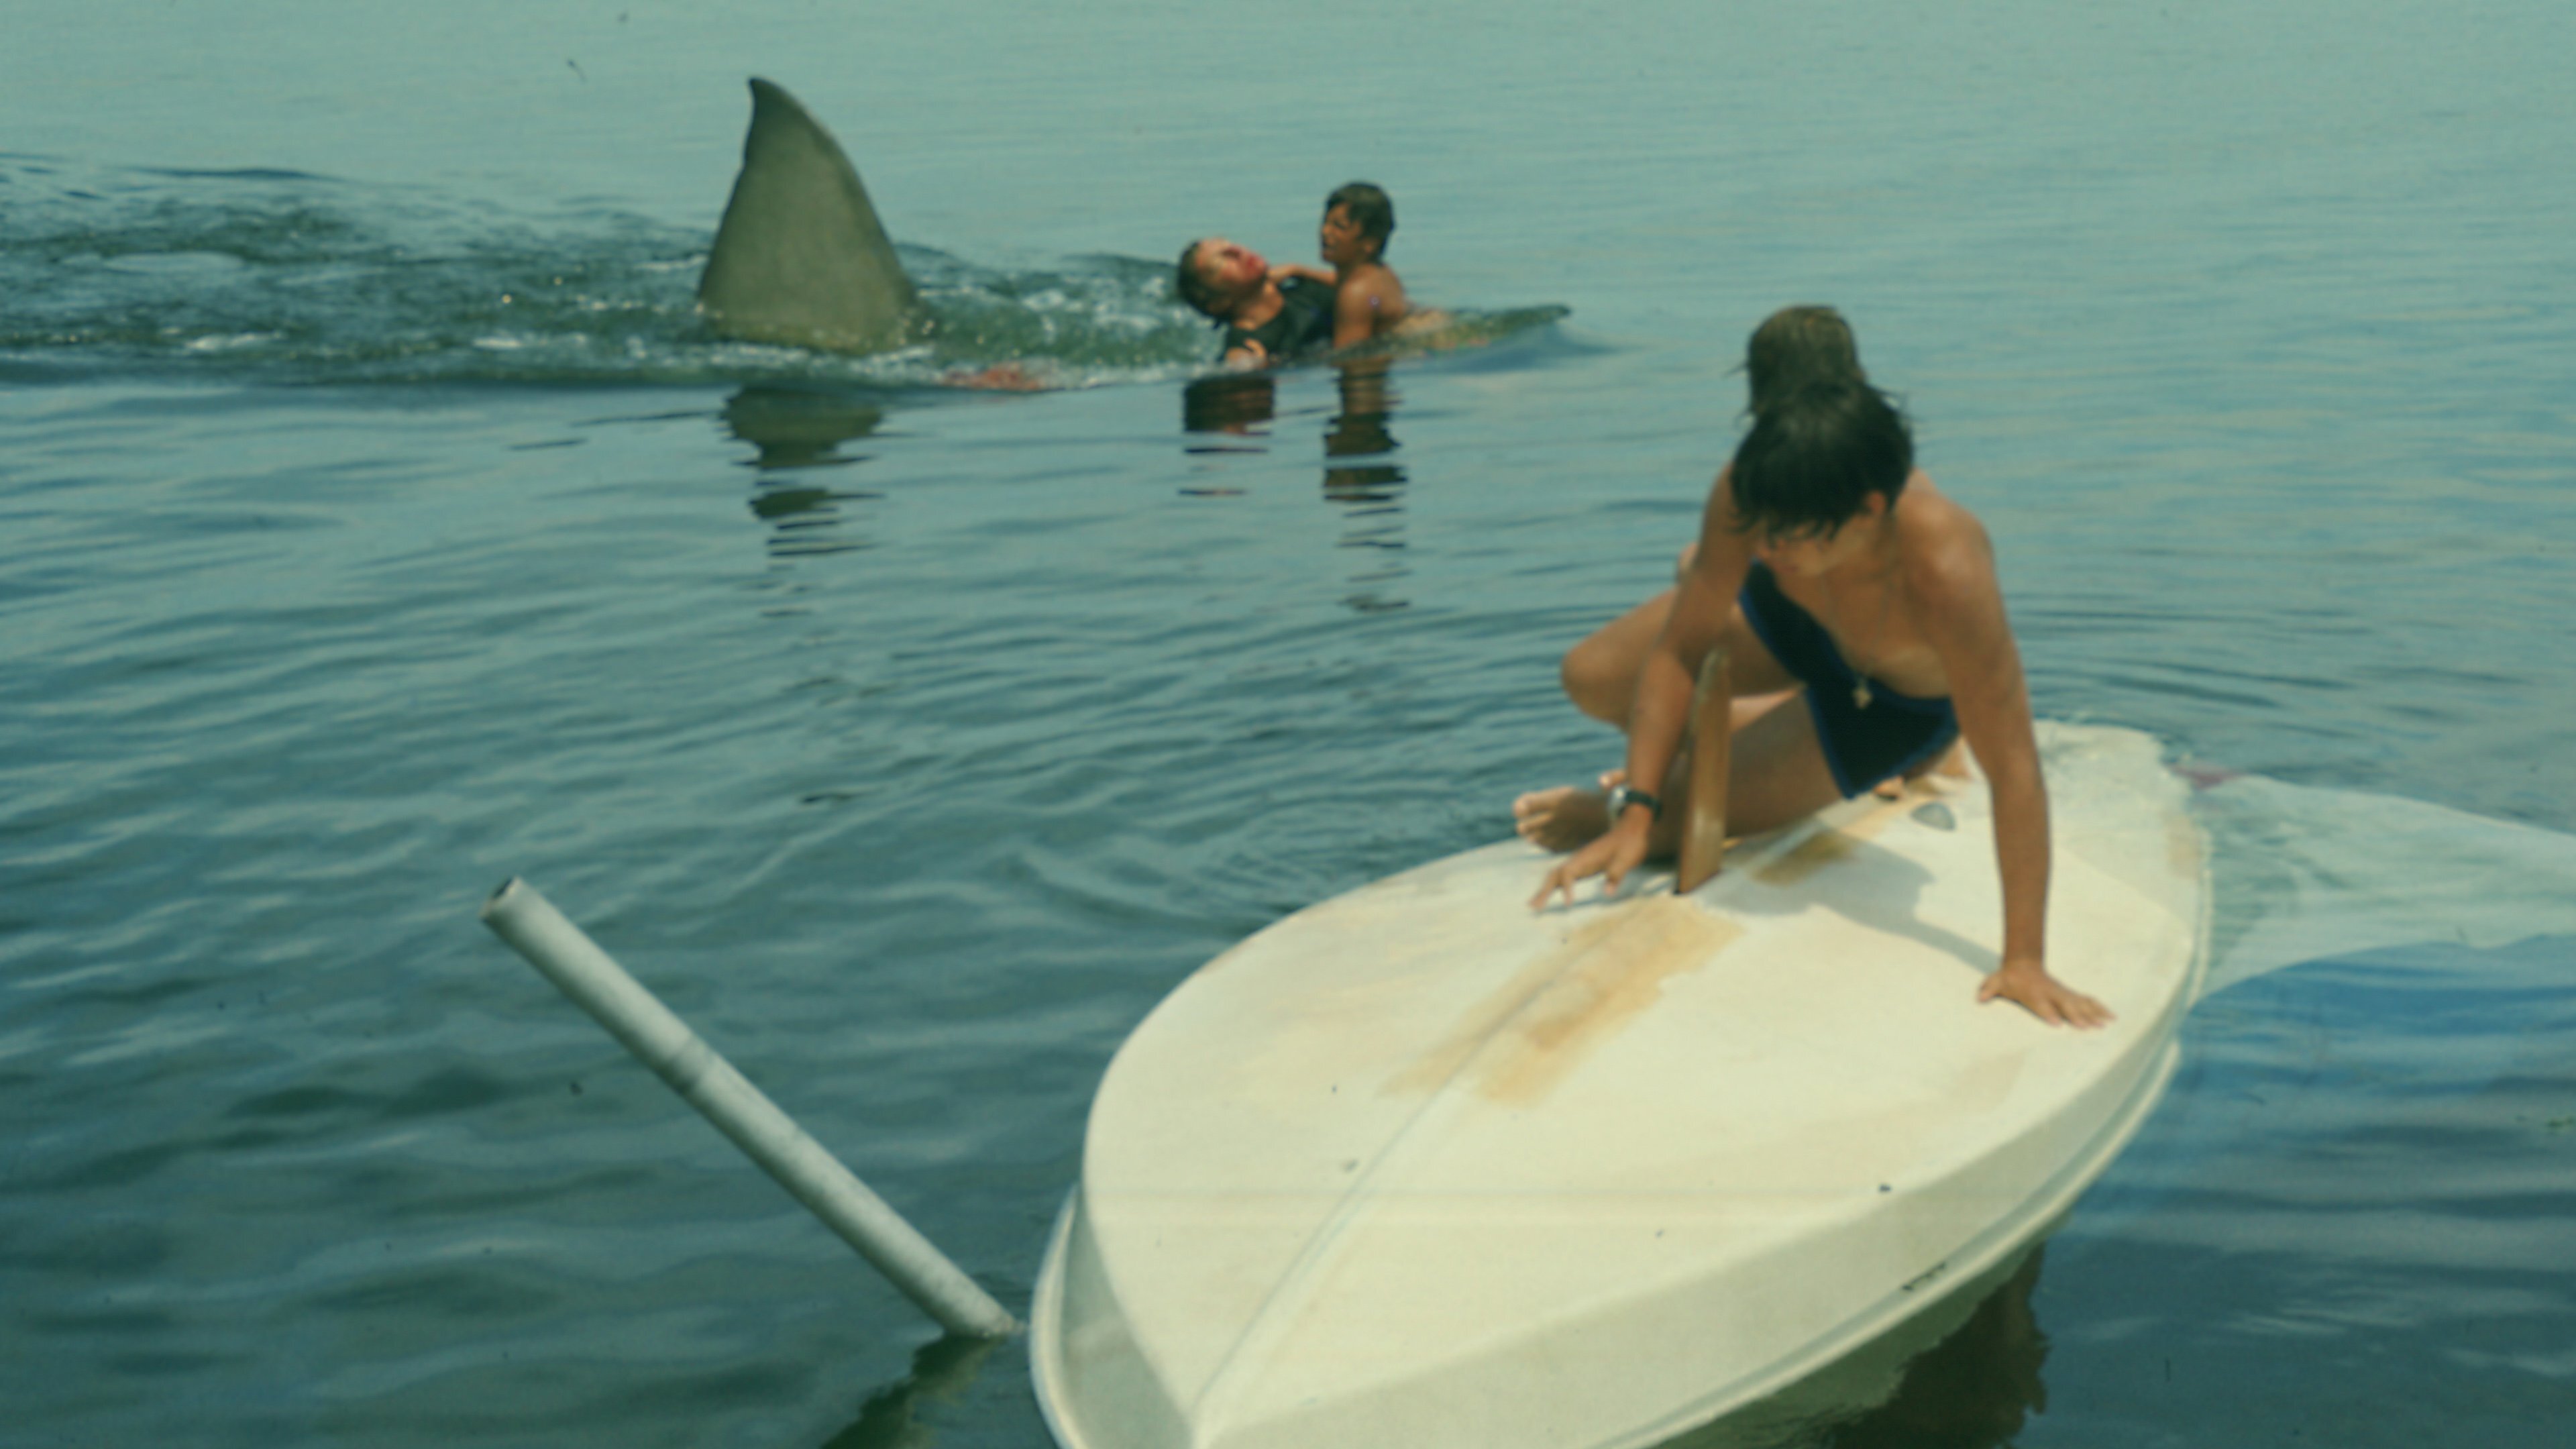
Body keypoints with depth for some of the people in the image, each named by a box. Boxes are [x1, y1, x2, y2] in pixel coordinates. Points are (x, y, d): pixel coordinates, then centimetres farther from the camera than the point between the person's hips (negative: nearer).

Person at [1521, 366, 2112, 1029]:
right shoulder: (1756, 492, -37)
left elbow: (2014, 769, -43)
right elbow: (1677, 655, -25)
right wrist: (1634, 810, -33)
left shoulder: (1948, 575, -49)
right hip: (1792, 613, 3)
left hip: (1895, 700, -3)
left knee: (1672, 822, -10)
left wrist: (2024, 960, -43)